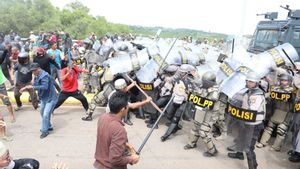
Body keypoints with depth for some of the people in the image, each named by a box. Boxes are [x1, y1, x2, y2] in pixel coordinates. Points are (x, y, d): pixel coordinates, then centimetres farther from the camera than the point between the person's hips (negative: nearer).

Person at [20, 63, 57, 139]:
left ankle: (45, 131, 3)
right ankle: (48, 127, 38)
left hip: (50, 98, -10)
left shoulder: (44, 76, -24)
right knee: (43, 113, 21)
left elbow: (44, 87, -35)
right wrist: (26, 87, 0)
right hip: (44, 98, 10)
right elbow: (35, 86, 13)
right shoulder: (37, 76, 6)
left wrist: (32, 87, -33)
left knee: (46, 115, -11)